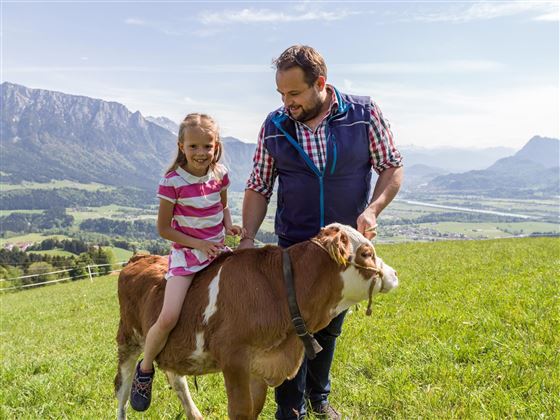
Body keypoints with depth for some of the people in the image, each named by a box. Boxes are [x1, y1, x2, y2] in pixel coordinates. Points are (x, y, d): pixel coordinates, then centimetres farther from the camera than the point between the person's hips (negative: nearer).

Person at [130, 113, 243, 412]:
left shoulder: (220, 175, -1)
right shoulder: (173, 181, -14)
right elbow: (163, 228, -9)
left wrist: (230, 226, -3)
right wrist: (199, 244, -16)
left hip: (218, 249, 5)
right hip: (186, 253, -5)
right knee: (168, 319, -19)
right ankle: (144, 370, 8)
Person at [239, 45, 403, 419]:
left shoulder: (364, 113, -10)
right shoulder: (274, 126, -8)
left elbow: (392, 167, -3)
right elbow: (258, 188, -1)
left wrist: (373, 209, -20)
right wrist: (248, 238, -13)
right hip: (295, 246, -1)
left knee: (329, 328, 17)